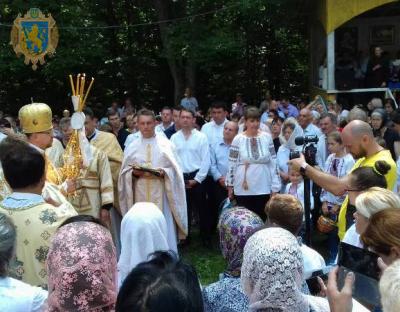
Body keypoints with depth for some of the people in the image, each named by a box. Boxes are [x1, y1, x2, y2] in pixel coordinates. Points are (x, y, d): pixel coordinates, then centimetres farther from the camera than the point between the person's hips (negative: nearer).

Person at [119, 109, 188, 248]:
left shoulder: (165, 144, 2)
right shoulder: (132, 147, 8)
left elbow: (174, 170, 2)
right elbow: (125, 172, 8)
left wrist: (163, 173, -16)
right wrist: (134, 173, -11)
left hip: (161, 195, -2)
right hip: (140, 195, 2)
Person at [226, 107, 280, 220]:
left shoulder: (267, 137, 0)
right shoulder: (238, 139, -5)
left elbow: (273, 162, 3)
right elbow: (232, 164, 2)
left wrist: (275, 186, 1)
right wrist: (230, 185, 5)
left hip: (263, 188, 1)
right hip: (243, 189, -1)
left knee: (262, 219, 8)